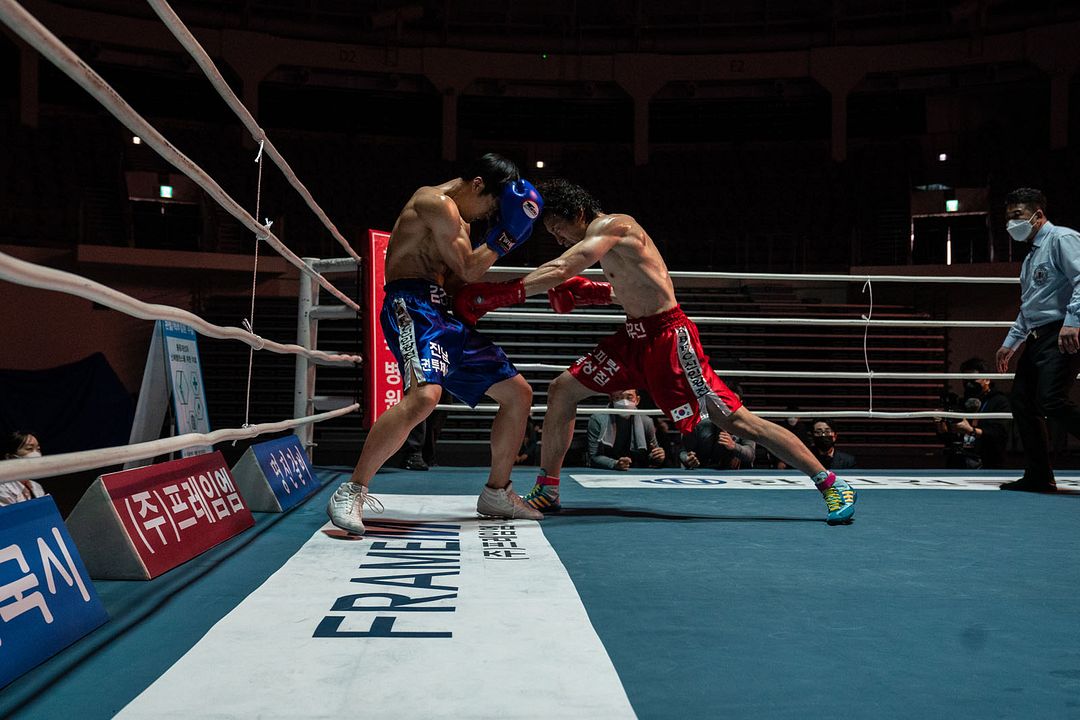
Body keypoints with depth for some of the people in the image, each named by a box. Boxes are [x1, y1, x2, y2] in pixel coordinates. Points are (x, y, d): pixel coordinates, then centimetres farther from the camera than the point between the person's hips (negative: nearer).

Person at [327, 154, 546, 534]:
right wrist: (507, 232, 0)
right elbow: (468, 269, -8)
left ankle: (496, 493, 21)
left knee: (518, 392, 10)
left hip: (445, 315, 10)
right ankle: (350, 494, -28)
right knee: (424, 395, -36)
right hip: (413, 306, -10)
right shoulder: (437, 203, -7)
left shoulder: (457, 219, 26)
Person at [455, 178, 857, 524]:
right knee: (562, 390, 5)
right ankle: (546, 492, 16)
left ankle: (832, 485, -2)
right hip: (635, 336, 10)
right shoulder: (605, 238, 16)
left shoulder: (610, 226, -13)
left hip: (668, 337, -10)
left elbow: (560, 271, -27)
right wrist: (587, 294, 10)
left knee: (734, 419, -11)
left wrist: (499, 294, -30)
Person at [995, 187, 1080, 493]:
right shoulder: (1030, 258, 23)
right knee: (1021, 399, 6)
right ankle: (1038, 476, 10)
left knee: (1051, 401, -22)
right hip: (1038, 338, 10)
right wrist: (1010, 342, 26)